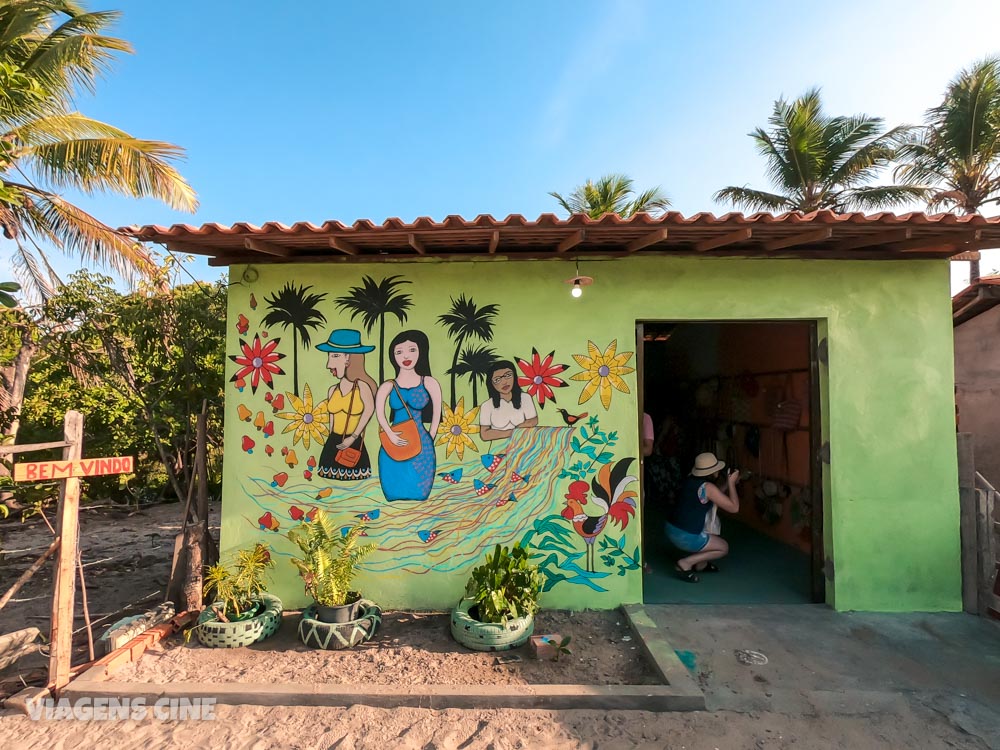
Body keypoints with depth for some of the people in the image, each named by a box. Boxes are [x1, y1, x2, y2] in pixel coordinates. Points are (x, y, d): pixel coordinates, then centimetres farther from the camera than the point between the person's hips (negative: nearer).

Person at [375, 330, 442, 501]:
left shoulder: (429, 383, -1)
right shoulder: (388, 386, 0)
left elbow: (436, 414, 0)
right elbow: (379, 412, -12)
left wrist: (429, 442, 1)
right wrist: (391, 435, -24)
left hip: (421, 445, 0)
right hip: (394, 445, 1)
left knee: (418, 492, 10)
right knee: (395, 493, 10)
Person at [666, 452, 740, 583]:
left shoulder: (691, 480, 6)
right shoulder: (707, 487, -18)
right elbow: (734, 507, -10)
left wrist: (727, 483, 17)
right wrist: (731, 483, -1)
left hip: (671, 529, 9)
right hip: (685, 537, -9)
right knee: (724, 548, 13)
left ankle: (701, 563, 32)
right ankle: (686, 563, 2)